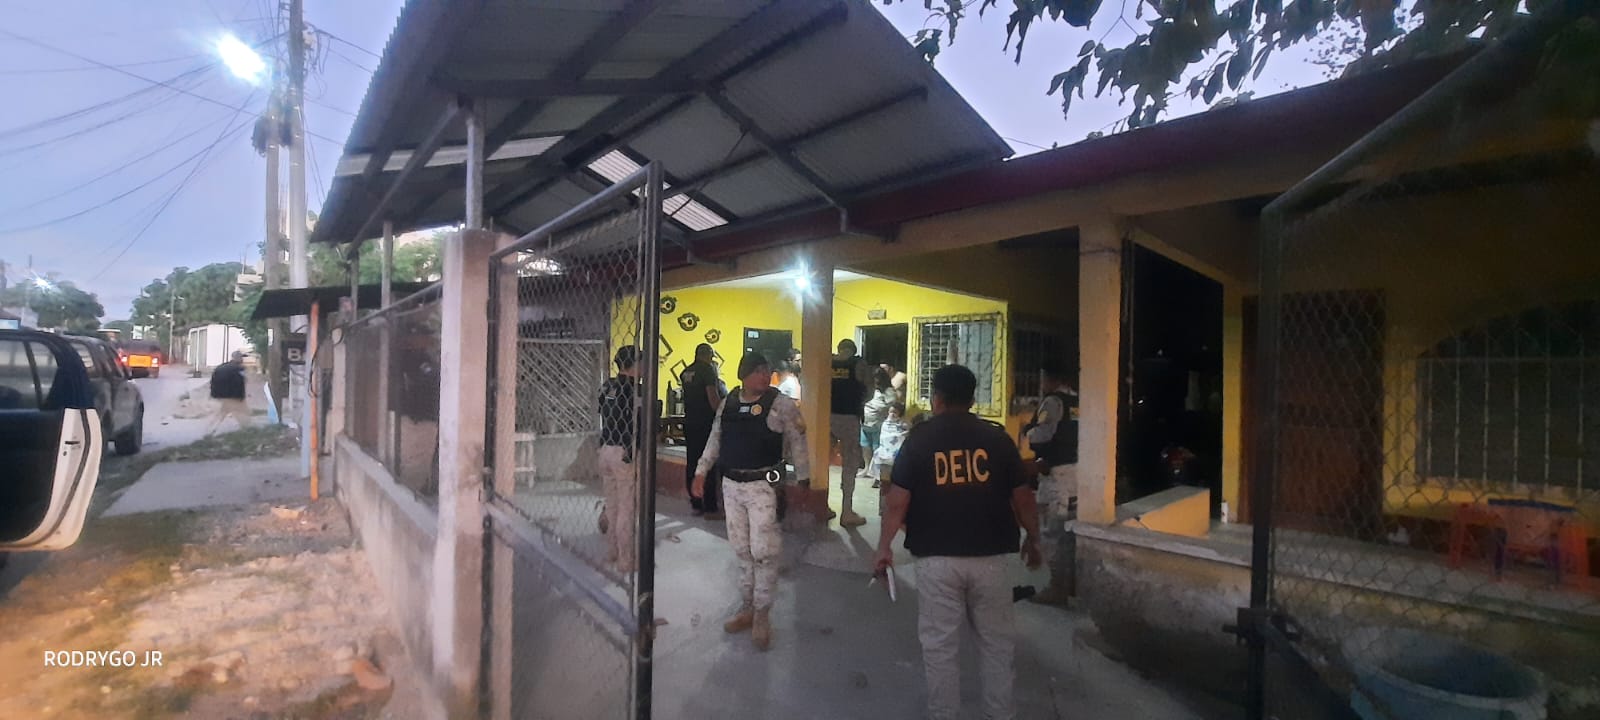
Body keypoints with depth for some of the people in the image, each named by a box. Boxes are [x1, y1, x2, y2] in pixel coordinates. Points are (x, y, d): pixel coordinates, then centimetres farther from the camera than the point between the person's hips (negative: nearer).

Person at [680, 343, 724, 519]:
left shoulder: (686, 372, 11)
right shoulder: (708, 369, -10)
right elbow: (713, 397, -18)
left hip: (689, 423, 7)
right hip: (705, 423, -7)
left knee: (692, 463, 10)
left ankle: (695, 505, 16)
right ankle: (710, 509, -1)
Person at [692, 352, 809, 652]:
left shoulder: (781, 404, -9)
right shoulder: (728, 403, 5)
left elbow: (797, 444, -7)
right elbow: (715, 440, 14)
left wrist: (803, 480, -9)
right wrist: (701, 472, 11)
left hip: (763, 486, -5)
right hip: (732, 485, 5)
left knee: (763, 551, -1)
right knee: (742, 550, 15)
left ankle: (762, 615, 17)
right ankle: (747, 608, 31)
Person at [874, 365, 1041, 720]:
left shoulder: (919, 438, -5)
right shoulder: (997, 437, -1)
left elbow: (898, 501, -8)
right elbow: (1022, 498, 3)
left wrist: (884, 546, 3)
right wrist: (1032, 539, 18)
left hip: (936, 558, -1)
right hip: (988, 556, 2)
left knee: (940, 645, 11)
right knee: (997, 641, 18)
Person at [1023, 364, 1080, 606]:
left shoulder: (1053, 401, -12)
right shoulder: (1077, 402, 12)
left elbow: (1043, 434, -22)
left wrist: (1027, 430, -2)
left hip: (1058, 472, -9)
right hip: (1077, 468, 9)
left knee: (1055, 531, -1)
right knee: (1072, 529, 18)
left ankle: (1057, 588, 6)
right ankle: (1071, 581, 29)